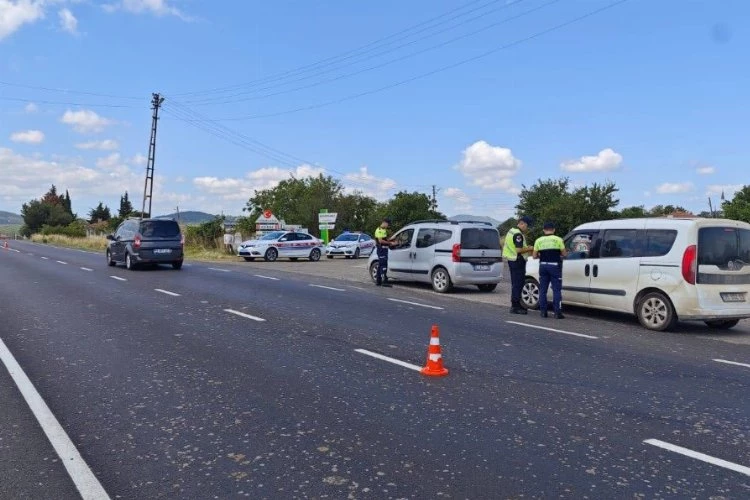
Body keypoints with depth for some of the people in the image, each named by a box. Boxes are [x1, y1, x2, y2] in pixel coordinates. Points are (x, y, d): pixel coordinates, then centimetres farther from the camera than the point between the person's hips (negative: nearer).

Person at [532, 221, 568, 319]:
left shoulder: (539, 240, 4)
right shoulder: (558, 239, -3)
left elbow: (534, 256, 4)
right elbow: (564, 254, -1)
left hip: (543, 266, 3)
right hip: (554, 266, -3)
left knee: (543, 290, 9)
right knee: (556, 290, 0)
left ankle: (543, 311, 10)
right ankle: (557, 312, -4)